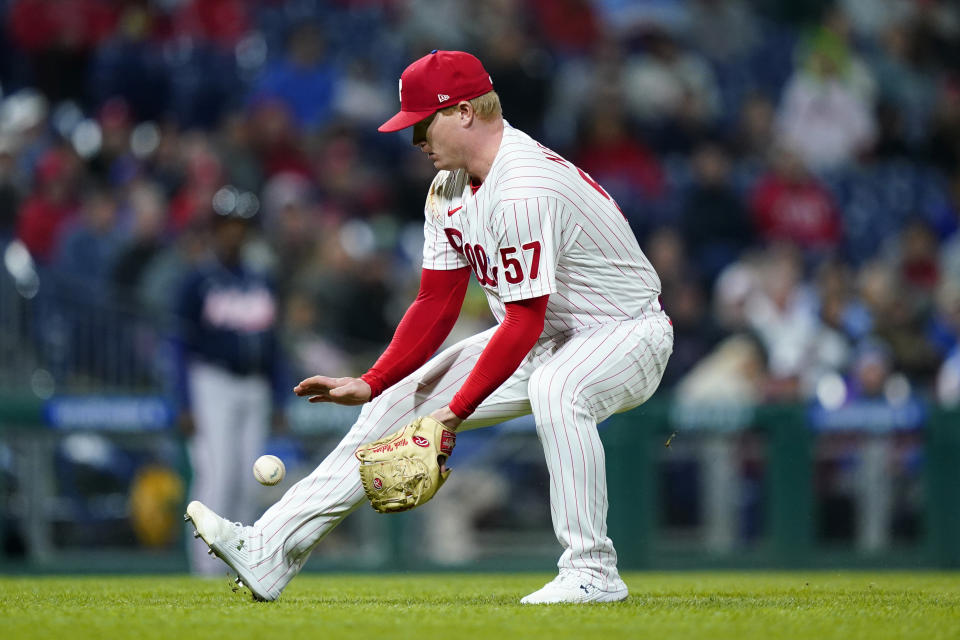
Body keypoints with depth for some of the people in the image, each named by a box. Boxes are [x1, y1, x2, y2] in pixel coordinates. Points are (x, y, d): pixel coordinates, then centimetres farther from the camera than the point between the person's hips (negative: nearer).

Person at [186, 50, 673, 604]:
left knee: (554, 389, -41)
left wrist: (456, 412, -27)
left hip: (629, 333, -9)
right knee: (400, 403, 3)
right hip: (542, 341, 9)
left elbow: (525, 324, -28)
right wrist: (372, 383, -1)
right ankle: (268, 553, 3)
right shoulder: (450, 188, 2)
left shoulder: (525, 190, -28)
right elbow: (437, 305, 7)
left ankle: (593, 573, -32)